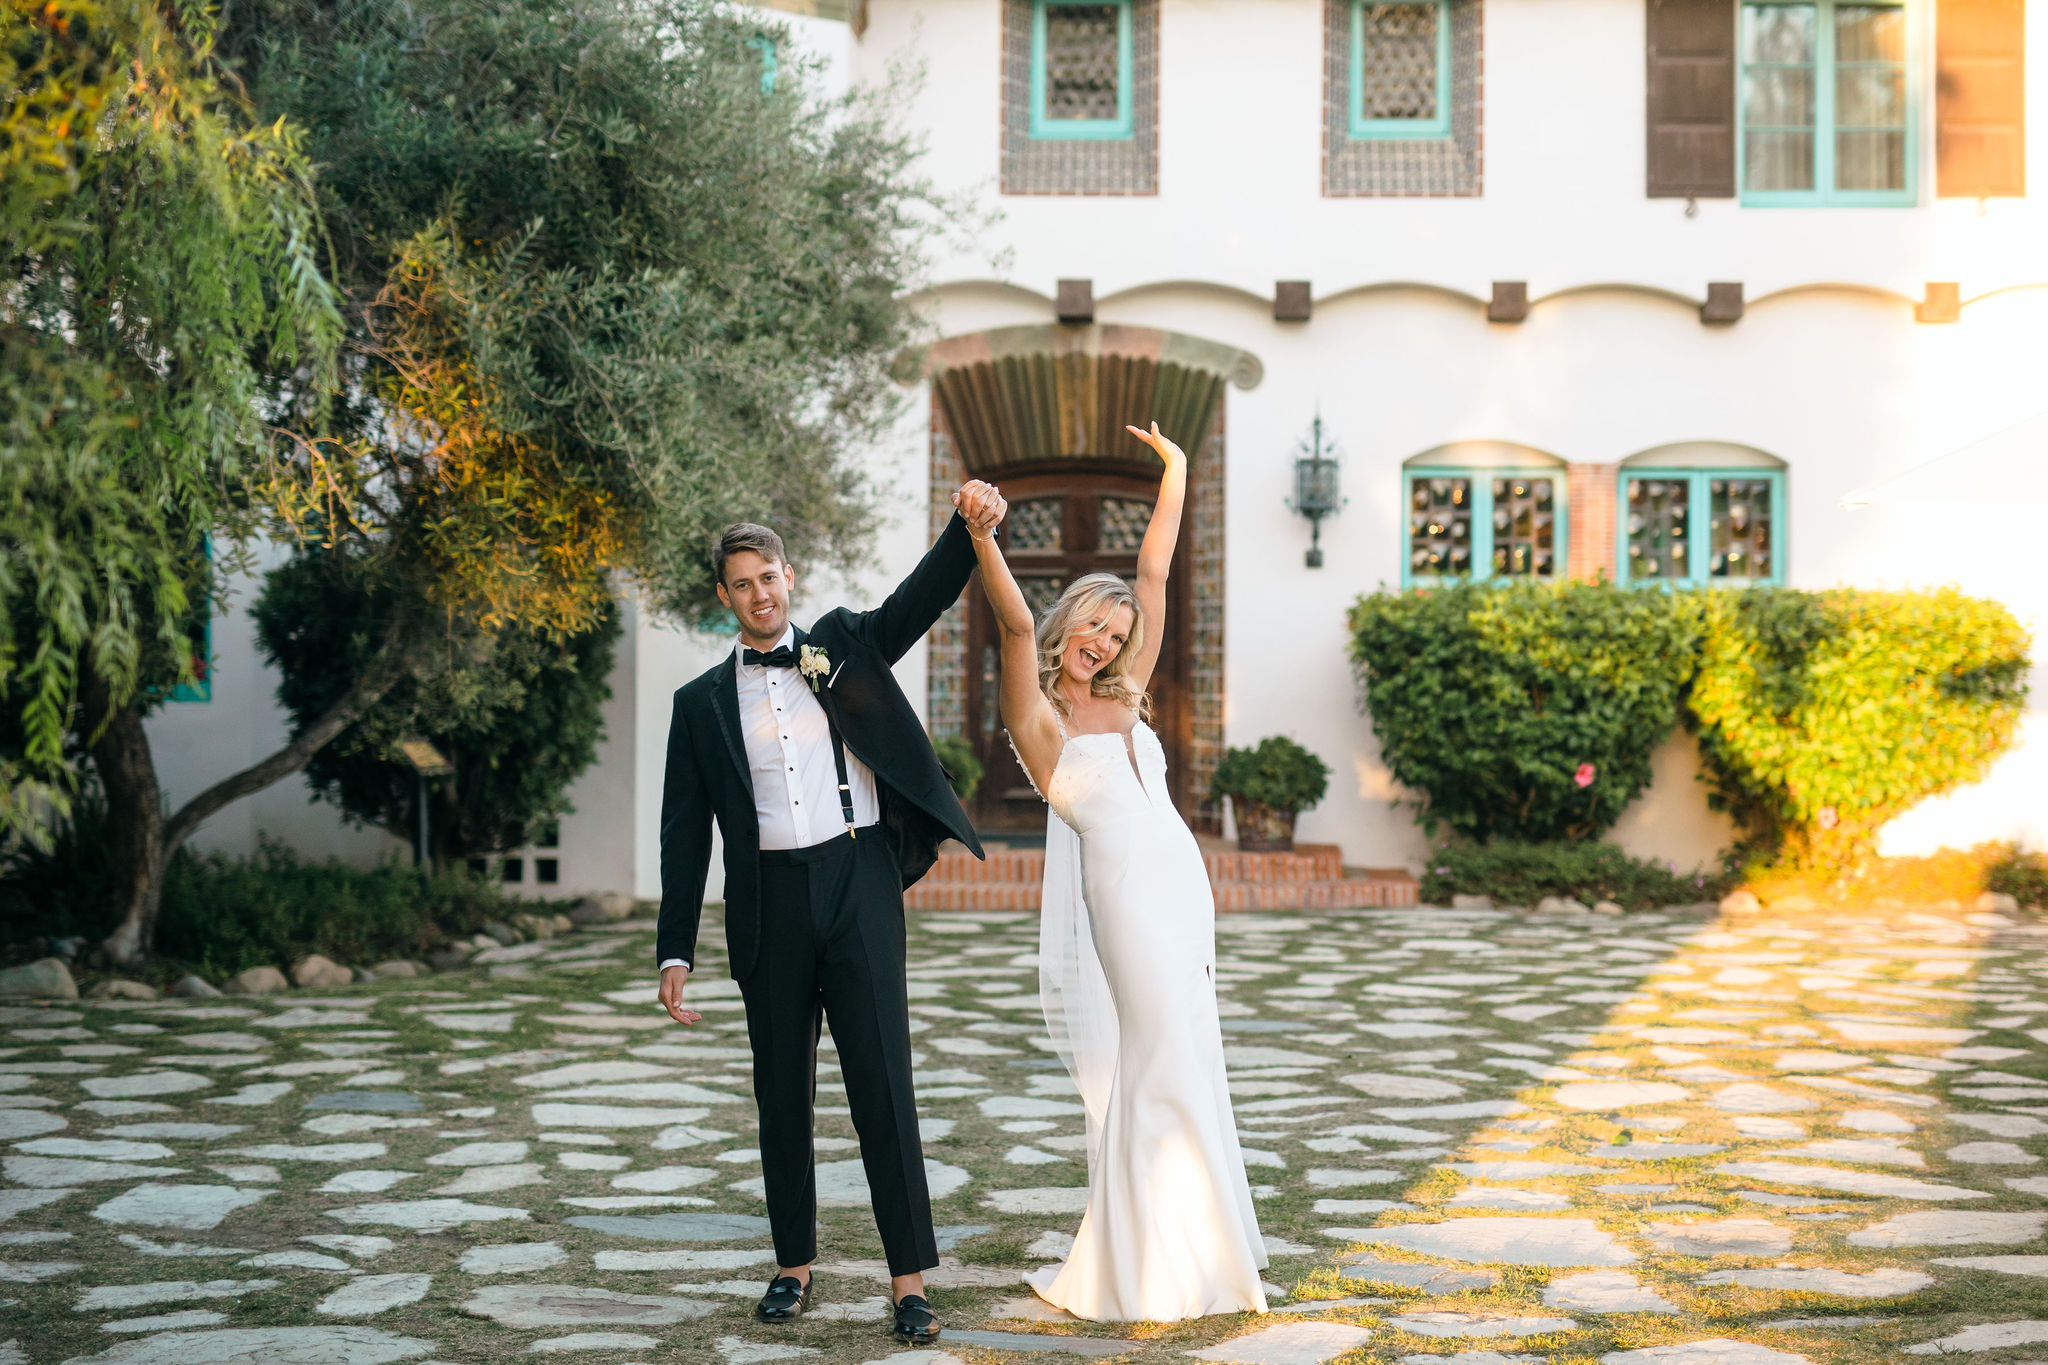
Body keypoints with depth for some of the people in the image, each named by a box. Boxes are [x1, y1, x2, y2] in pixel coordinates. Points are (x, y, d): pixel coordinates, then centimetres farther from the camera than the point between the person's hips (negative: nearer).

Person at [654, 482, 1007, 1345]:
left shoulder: (844, 647, 9)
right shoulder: (703, 702, 9)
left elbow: (924, 596, -6)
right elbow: (684, 833, 8)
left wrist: (969, 527, -27)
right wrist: (675, 953, 3)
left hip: (859, 886, -2)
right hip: (768, 902, 2)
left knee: (883, 1086, -5)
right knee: (782, 1096, 10)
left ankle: (909, 1281, -2)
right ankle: (794, 1266, 22)